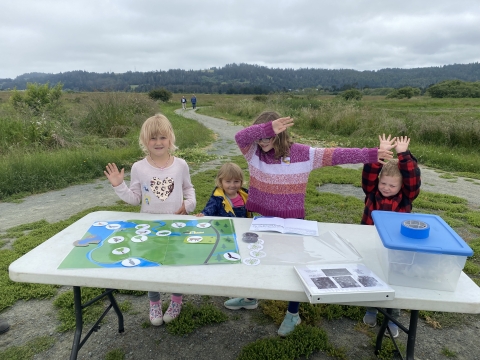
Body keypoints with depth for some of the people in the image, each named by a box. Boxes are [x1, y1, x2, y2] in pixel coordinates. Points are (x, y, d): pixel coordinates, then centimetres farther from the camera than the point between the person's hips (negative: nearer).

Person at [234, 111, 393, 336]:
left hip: (291, 222, -2)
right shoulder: (253, 152, -8)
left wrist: (371, 155, -17)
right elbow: (240, 136, -27)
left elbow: (336, 155, -13)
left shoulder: (302, 154, -12)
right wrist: (268, 128, -42)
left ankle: (293, 314, 35)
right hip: (260, 220, 3)